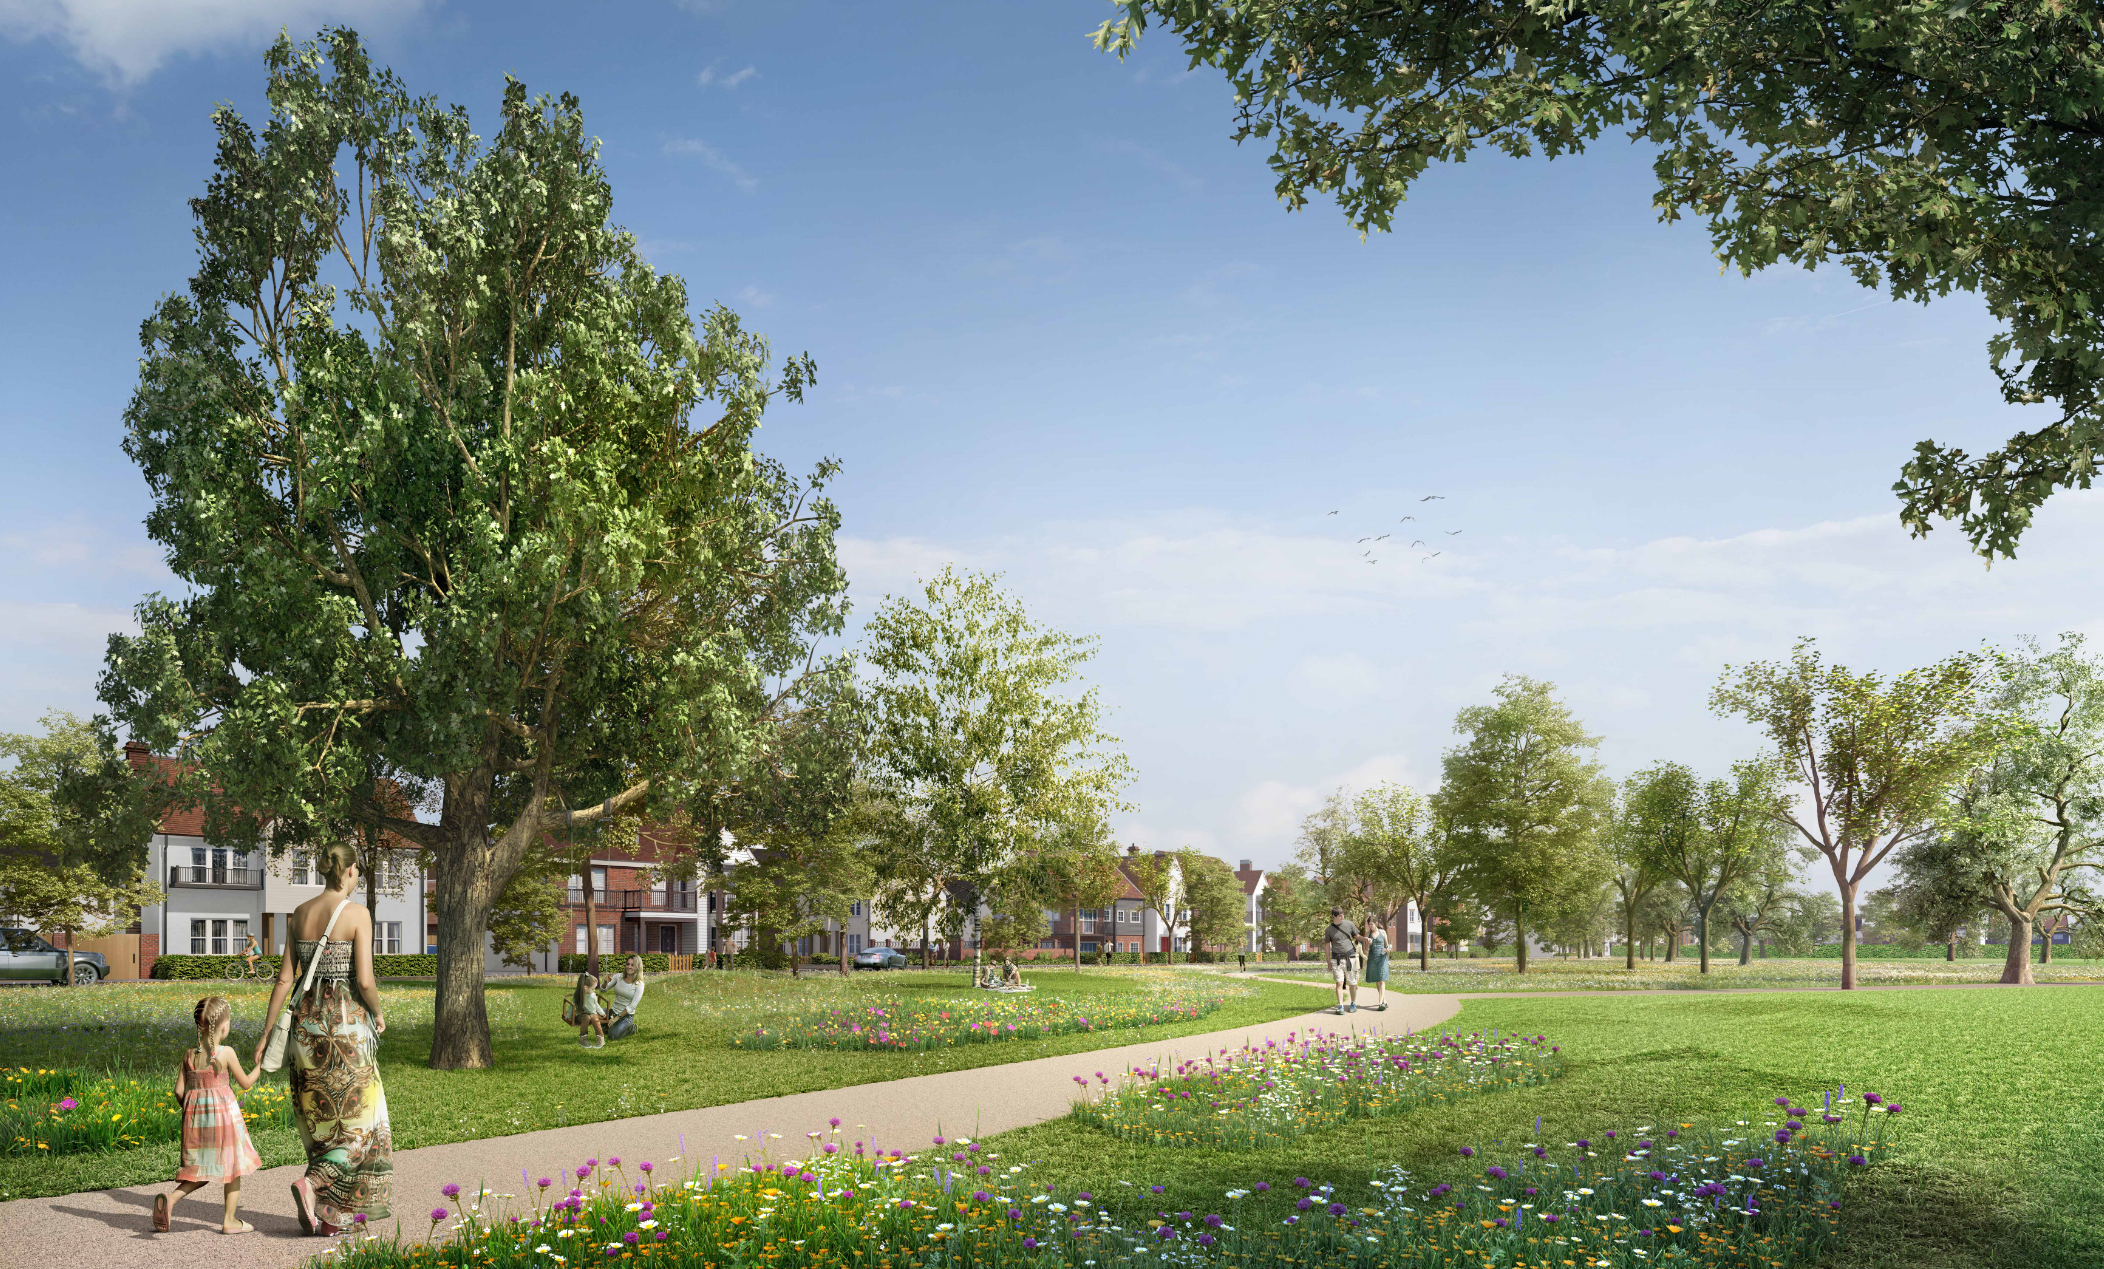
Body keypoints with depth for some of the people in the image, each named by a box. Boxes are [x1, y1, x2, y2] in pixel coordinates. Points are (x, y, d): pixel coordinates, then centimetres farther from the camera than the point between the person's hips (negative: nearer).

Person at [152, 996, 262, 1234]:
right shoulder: (226, 1053, -11)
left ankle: (170, 1198, -9)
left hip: (195, 1114, 5)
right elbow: (246, 1083, -1)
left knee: (202, 1170, 15)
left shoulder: (189, 1054, 1)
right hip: (224, 1113, -4)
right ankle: (230, 1220, 14)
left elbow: (179, 1091, 2)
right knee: (233, 1166, 10)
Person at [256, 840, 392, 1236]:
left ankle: (329, 1214, 16)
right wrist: (378, 1014, 3)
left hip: (306, 1022, 6)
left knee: (321, 1120, 15)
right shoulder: (357, 913, -10)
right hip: (346, 1022, -6)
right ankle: (312, 1184, -18)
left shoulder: (299, 914, 6)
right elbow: (364, 980, -15)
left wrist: (267, 1032, 9)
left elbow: (286, 978, 5)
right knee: (358, 1120, 4)